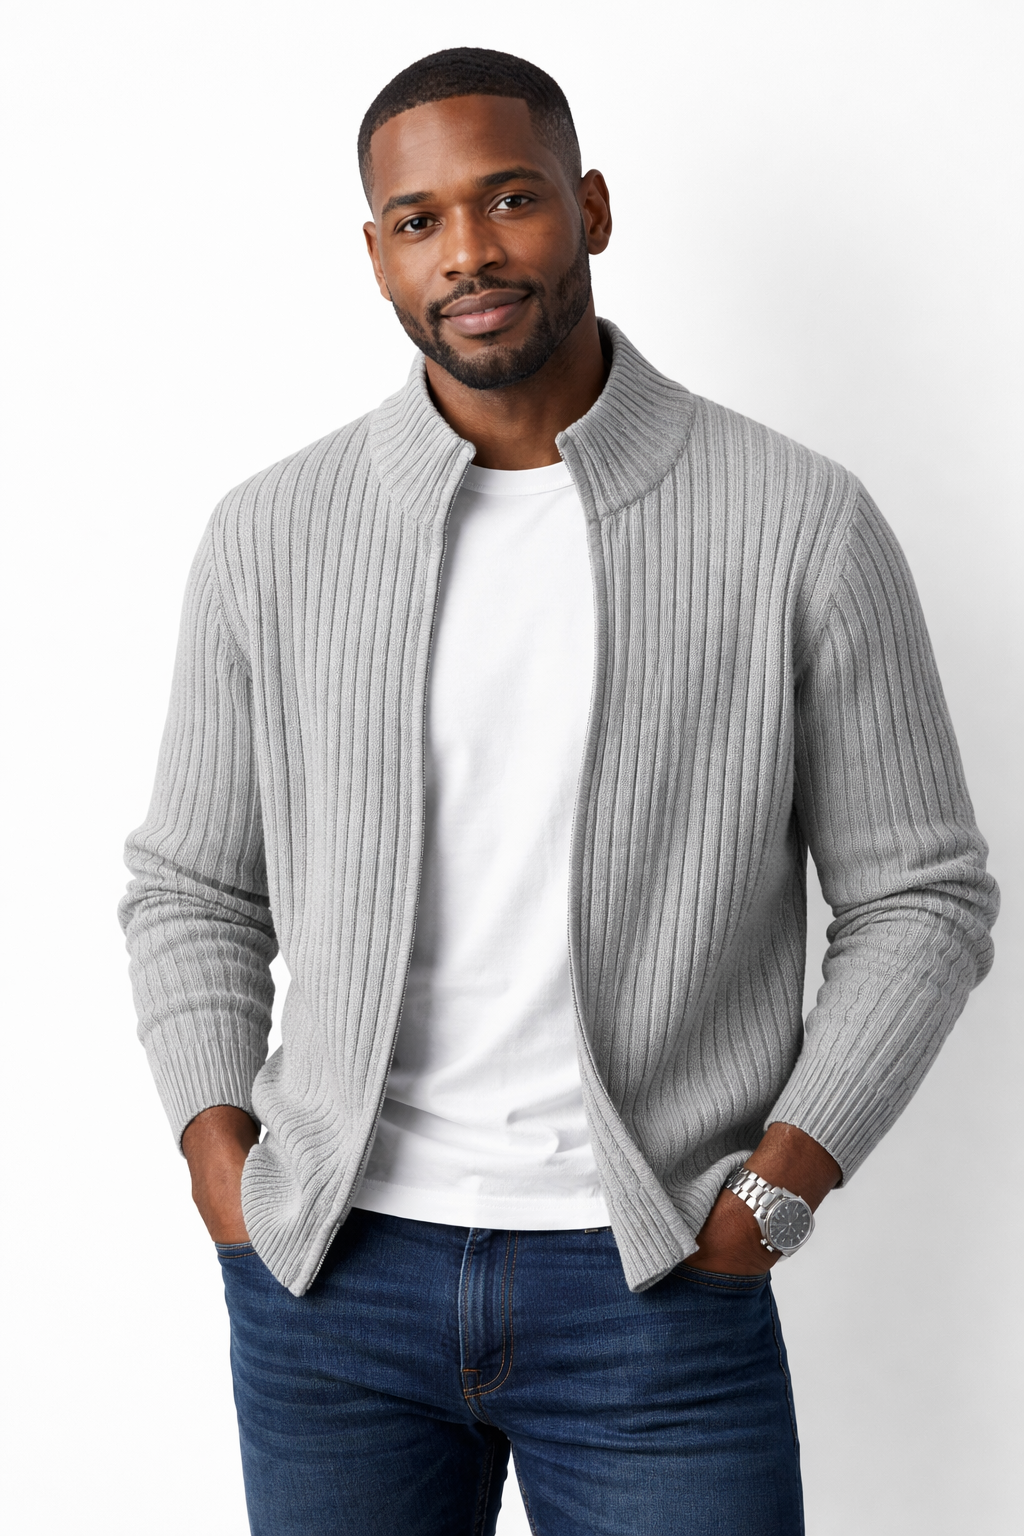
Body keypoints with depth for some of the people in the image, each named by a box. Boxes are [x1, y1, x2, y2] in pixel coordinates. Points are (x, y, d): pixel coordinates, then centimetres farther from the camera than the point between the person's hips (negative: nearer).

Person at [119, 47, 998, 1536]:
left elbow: (920, 896, 1)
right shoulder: (272, 535, 2)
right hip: (332, 1274, 2)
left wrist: (777, 1187, -8)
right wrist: (218, 1157, -2)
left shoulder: (802, 524, -4)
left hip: (656, 1286, -1)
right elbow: (194, 890, 11)